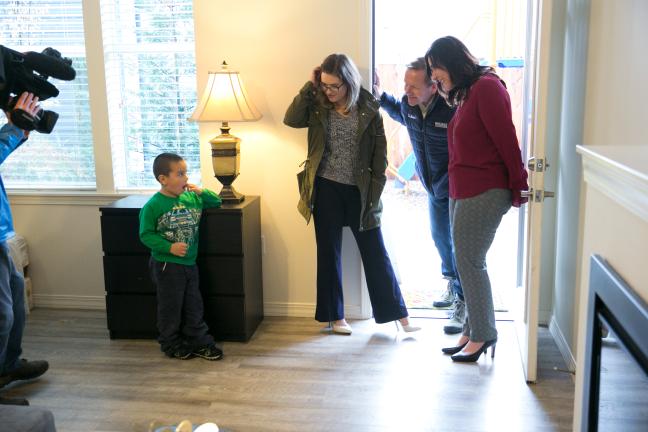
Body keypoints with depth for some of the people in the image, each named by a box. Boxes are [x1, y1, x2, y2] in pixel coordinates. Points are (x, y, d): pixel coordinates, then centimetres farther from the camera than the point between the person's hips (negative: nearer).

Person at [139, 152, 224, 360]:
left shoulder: (191, 198, 0)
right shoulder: (153, 206, -15)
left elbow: (216, 202, 13)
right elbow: (146, 235, -11)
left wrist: (202, 192, -6)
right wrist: (170, 247, -22)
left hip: (190, 263, 5)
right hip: (166, 265, -5)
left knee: (194, 306, 14)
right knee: (170, 308, 9)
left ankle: (199, 342, 26)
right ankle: (171, 345, 26)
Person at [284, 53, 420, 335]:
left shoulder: (368, 107, -4)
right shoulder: (317, 105, -1)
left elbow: (379, 148, -1)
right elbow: (291, 119, -17)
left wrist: (377, 185, -4)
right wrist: (309, 87, -16)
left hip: (359, 190, -1)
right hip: (326, 188, 1)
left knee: (375, 253, 6)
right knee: (329, 253, 8)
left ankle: (398, 313, 17)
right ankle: (335, 317, 22)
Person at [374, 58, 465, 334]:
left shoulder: (454, 108, -30)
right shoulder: (409, 105, -8)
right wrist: (380, 97, 8)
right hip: (434, 188, 8)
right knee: (440, 238, 22)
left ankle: (462, 303, 10)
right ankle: (452, 284, 47)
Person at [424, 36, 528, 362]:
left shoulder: (487, 87, -12)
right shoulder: (464, 94, 17)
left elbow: (506, 140, -13)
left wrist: (518, 187, -9)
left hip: (484, 193, -9)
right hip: (462, 191, 9)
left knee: (470, 262, -2)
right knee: (467, 263, 11)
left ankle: (482, 334, 11)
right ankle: (473, 331, 21)